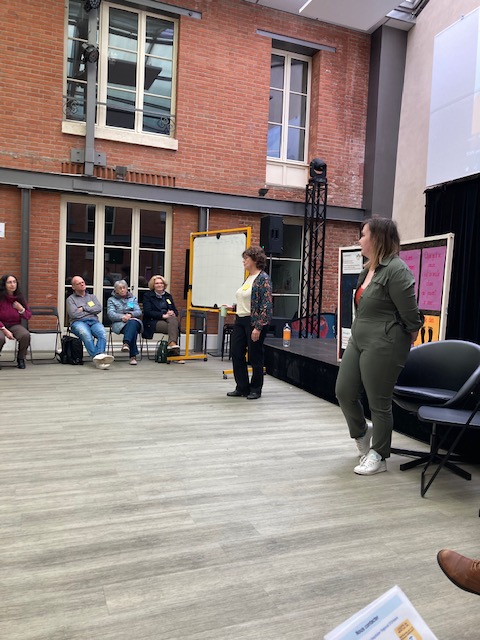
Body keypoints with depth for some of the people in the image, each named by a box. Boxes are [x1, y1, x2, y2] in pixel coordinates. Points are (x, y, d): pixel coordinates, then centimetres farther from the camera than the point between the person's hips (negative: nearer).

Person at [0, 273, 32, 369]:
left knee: (25, 335, -30)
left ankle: (21, 359, -4)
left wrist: (21, 310, -12)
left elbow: (28, 316, 9)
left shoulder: (20, 297, 3)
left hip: (15, 325, 3)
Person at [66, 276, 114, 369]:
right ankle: (97, 356, -51)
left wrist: (84, 308, 1)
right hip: (78, 322, -3)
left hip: (94, 321, 3)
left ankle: (99, 355, -53)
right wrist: (91, 310, 6)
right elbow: (74, 314, -3)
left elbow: (99, 308, 8)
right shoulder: (70, 299, 16)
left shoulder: (92, 297, 28)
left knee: (102, 334, -33)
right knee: (86, 335, -39)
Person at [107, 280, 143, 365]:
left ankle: (126, 343, -60)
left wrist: (130, 315, -13)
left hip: (134, 320, 2)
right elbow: (110, 314, 1)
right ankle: (133, 355, -49)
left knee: (133, 323, -39)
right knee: (133, 330, -37)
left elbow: (139, 312, 11)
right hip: (119, 323, -2)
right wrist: (122, 317, -19)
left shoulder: (133, 298, 25)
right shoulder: (111, 300, 18)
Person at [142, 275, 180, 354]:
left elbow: (175, 311, 19)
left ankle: (172, 343, -50)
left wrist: (172, 313, -7)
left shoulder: (168, 296, 23)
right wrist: (163, 315, -18)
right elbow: (148, 312, -6)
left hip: (168, 319, 4)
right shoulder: (148, 295, 8)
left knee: (173, 319, -34)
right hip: (154, 322, -4)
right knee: (174, 328, -32)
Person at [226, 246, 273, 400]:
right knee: (237, 354, 8)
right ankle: (242, 387, 21)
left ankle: (255, 390, 20)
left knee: (255, 357, 4)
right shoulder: (248, 278, 13)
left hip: (254, 322, -8)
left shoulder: (263, 278, -12)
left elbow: (266, 305, -18)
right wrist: (233, 306, 12)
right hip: (240, 321, 8)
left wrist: (258, 327, -21)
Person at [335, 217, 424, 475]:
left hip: (383, 346, -9)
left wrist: (411, 335, -2)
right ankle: (362, 433, 40)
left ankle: (378, 456, 22)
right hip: (358, 341, 9)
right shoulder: (368, 269, 10)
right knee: (344, 392, 13)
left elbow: (410, 312, -15)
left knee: (379, 402, 4)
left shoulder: (396, 269, -17)